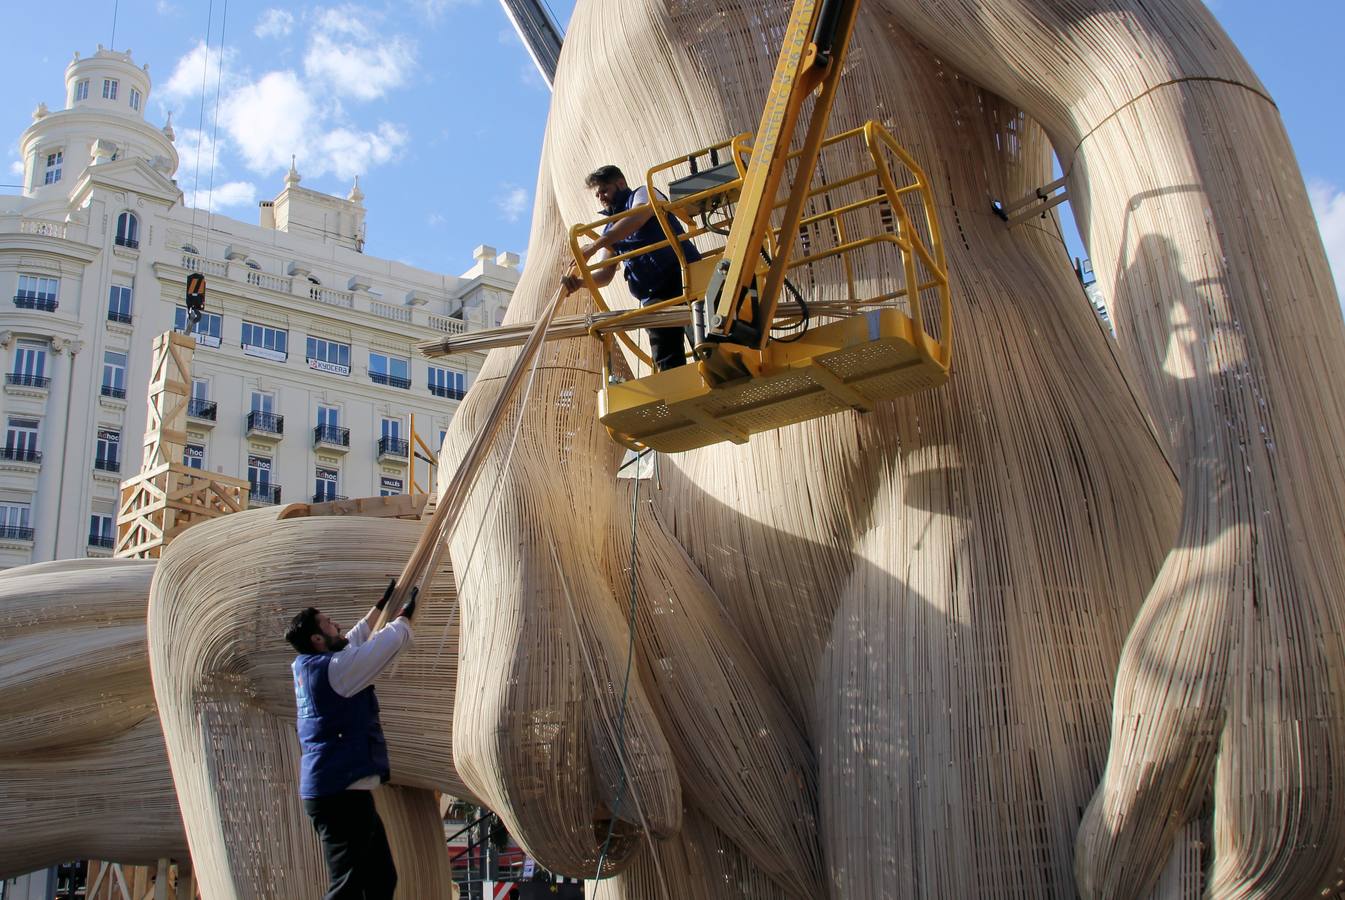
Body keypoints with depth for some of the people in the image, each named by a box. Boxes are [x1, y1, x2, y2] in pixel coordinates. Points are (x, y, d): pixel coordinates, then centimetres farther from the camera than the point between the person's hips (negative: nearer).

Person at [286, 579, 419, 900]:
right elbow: (392, 640, -9)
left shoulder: (309, 667, 11)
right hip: (342, 792, -10)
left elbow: (354, 640, 28)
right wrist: (406, 612, 11)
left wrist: (381, 605, 36)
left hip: (338, 791, 10)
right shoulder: (334, 668, -16)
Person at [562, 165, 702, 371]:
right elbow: (605, 274, 16)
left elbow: (636, 218, -15)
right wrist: (578, 282, -7)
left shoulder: (643, 194, 9)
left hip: (683, 275, -7)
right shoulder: (611, 231, 26)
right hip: (654, 297, 7)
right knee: (667, 363, -5)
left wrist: (593, 246, -22)